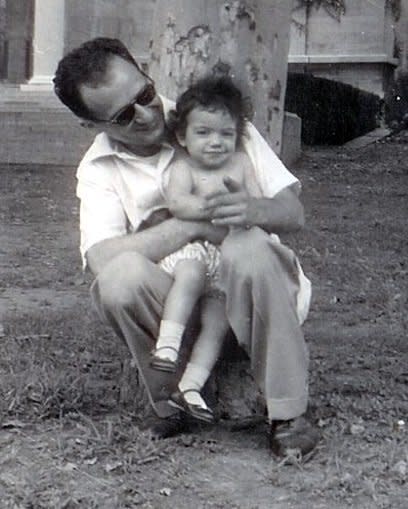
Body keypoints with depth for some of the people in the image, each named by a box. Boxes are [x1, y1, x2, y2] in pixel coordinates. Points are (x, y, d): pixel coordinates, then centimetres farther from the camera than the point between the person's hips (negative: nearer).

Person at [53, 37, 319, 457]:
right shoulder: (97, 170, 2)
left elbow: (293, 213, -3)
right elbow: (101, 258, -18)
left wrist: (254, 210, -28)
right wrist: (193, 225, -22)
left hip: (244, 295, 0)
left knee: (247, 247, -34)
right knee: (121, 274, -30)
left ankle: (287, 413, -20)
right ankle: (172, 404, -9)